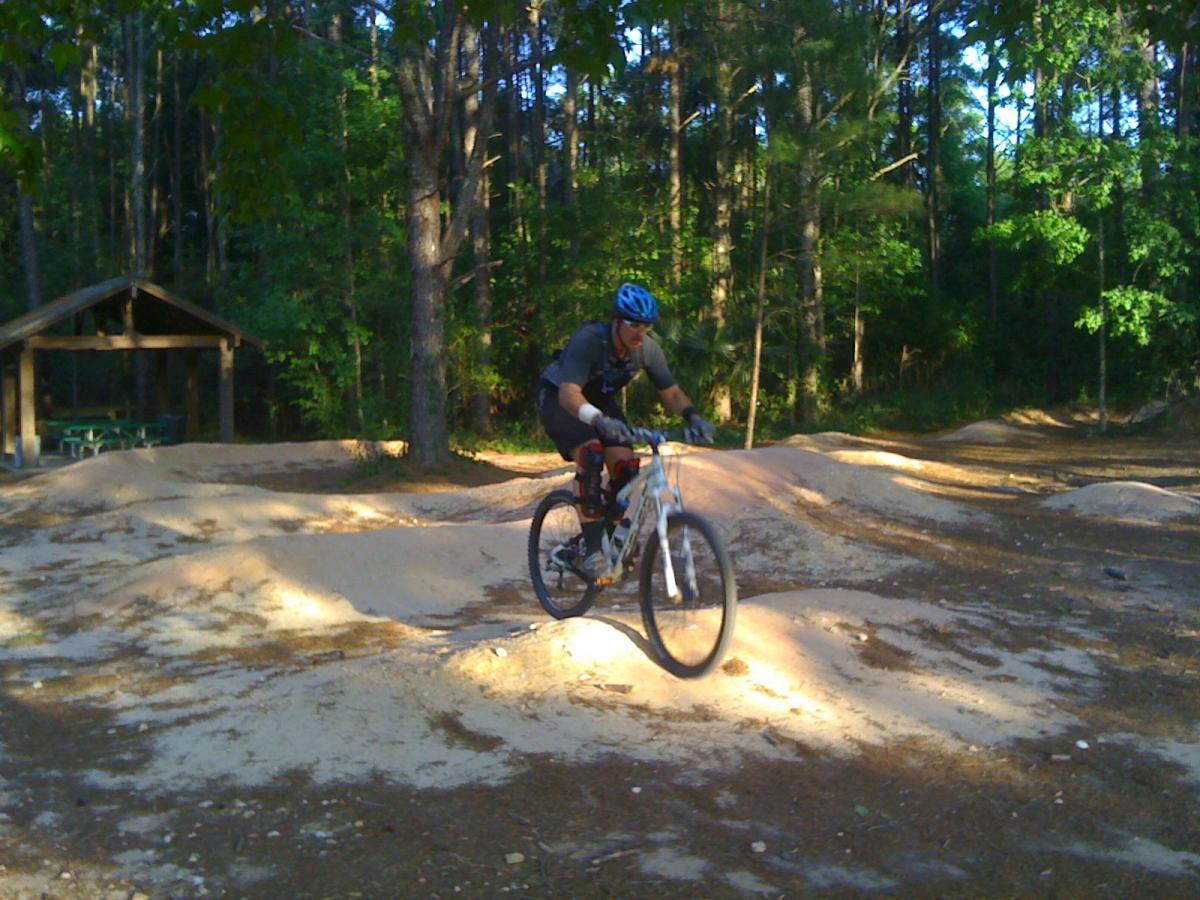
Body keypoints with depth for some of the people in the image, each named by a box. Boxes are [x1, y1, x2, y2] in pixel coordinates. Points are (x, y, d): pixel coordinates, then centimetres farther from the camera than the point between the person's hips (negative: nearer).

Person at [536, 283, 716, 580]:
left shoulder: (648, 349, -18)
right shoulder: (588, 340, -34)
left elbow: (672, 392, -9)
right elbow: (569, 394, -44)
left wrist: (693, 417, -29)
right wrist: (600, 421, -61)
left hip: (600, 399, 5)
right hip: (558, 398, -5)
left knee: (625, 463, -14)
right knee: (592, 453, -30)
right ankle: (593, 550, -26)